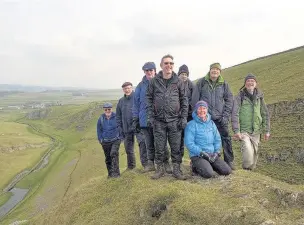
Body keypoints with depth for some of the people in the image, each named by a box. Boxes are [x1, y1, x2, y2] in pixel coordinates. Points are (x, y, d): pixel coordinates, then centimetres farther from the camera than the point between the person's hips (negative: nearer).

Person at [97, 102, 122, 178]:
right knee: (108, 158, 10)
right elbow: (99, 130, 9)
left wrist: (120, 138, 0)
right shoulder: (101, 118, -2)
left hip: (115, 140, -3)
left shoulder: (116, 117, -7)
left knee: (114, 154, -21)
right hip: (105, 142, 3)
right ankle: (110, 173, 25)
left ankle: (116, 172, -15)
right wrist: (100, 140, 4)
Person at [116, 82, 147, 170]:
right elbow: (118, 116, 15)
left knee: (142, 142, -21)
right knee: (128, 148, 12)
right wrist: (120, 128, 8)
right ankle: (131, 166, 28)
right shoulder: (121, 101, 12)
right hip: (126, 129, 5)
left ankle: (145, 163, -12)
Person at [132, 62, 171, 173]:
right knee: (149, 143, 13)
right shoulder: (141, 86, 5)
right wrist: (135, 119, 5)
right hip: (145, 120, 2)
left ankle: (166, 162, 17)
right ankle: (151, 163, 26)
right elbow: (136, 103, 8)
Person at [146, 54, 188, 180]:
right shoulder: (154, 81, 4)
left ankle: (176, 169, 18)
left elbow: (184, 100, 5)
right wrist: (150, 116, -1)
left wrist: (184, 118, -1)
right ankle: (160, 169, 22)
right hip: (159, 121, 0)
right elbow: (149, 99, 6)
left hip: (175, 120, 0)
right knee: (159, 147, 7)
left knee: (176, 147, 5)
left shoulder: (178, 82, 4)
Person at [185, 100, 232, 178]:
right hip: (197, 156, -5)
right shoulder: (191, 125, -9)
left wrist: (216, 152, -2)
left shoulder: (211, 123, 11)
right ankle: (196, 167, 5)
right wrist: (203, 153, -17)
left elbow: (217, 139, 14)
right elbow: (189, 143, -16)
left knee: (227, 171, -8)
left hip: (212, 155, 6)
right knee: (209, 174, -25)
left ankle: (209, 166, 15)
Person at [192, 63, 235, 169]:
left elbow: (229, 100, 8)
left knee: (226, 139, 0)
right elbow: (195, 99, 1)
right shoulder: (201, 82, 1)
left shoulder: (224, 84, 7)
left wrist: (226, 115, -1)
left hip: (220, 118, 1)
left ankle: (229, 161, 14)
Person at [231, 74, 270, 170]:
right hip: (244, 131, -4)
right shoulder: (240, 97, -2)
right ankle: (245, 170, 0)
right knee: (248, 153, -20)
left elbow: (265, 114, 14)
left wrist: (267, 130, 10)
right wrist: (236, 131, -16)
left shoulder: (259, 97, 10)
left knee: (254, 154, 9)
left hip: (256, 131, 4)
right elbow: (235, 114, -8)